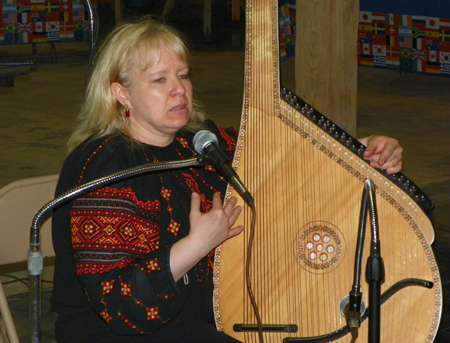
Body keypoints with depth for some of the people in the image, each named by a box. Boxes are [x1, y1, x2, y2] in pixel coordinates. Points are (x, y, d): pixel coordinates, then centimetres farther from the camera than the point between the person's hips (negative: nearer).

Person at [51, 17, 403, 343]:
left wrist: (364, 151, -2)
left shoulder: (202, 141, 4)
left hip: (206, 309, 8)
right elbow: (117, 301, -23)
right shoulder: (105, 168, -19)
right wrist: (200, 242, -24)